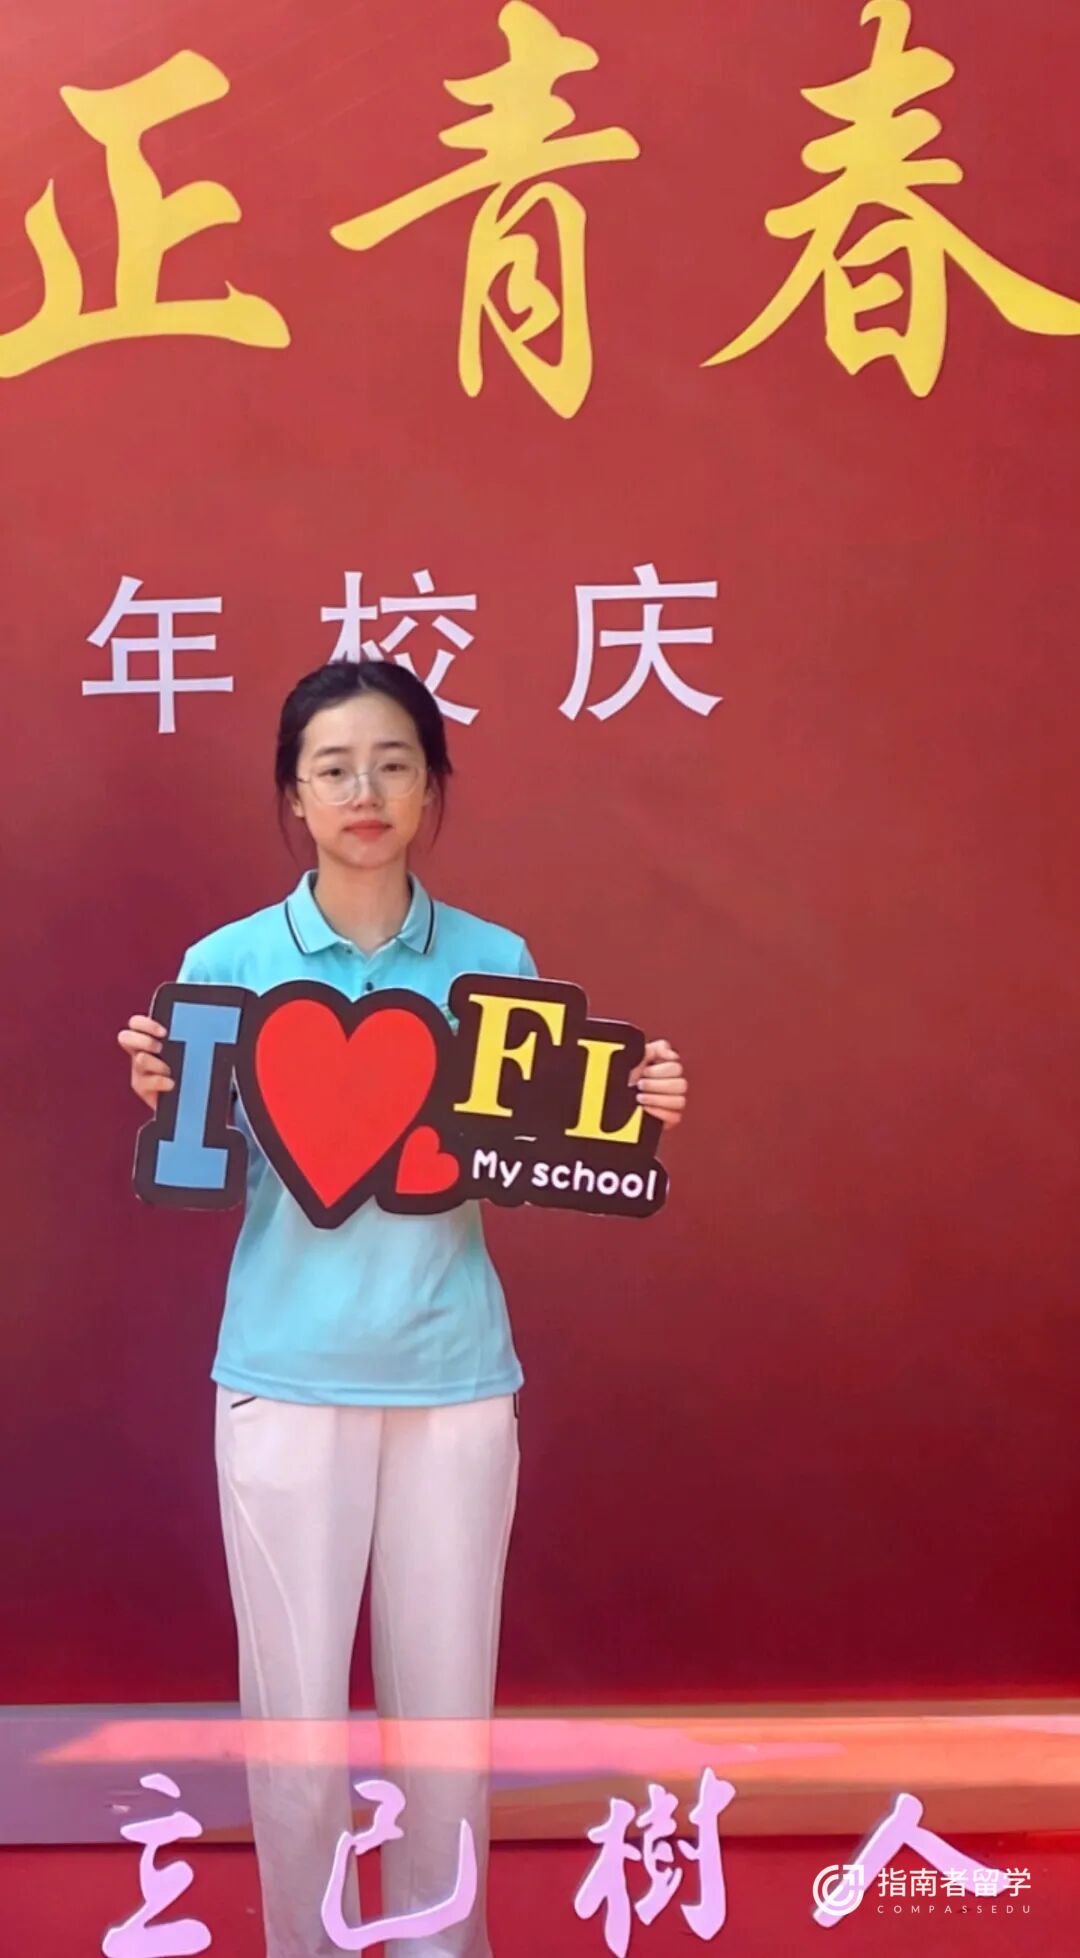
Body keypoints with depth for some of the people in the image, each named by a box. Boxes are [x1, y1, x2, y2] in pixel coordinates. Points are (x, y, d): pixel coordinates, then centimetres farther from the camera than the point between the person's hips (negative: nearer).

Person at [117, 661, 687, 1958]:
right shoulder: (227, 961, -2)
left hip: (454, 1376, 1)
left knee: (446, 1702, 10)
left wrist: (635, 1119, -12)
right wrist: (157, 1099, -19)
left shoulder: (496, 962, 1)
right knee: (296, 1706, 8)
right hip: (287, 1376, -1)